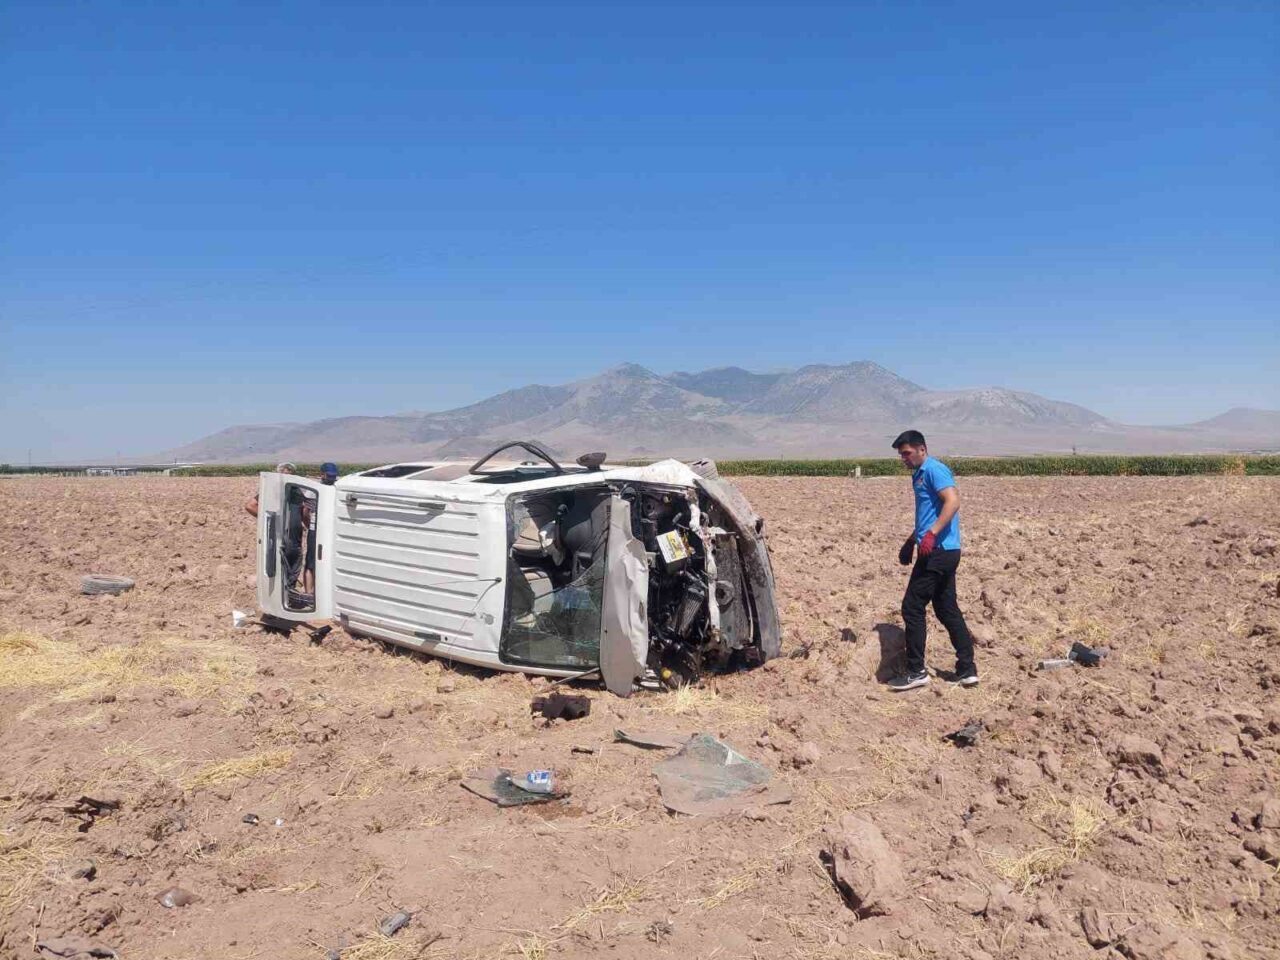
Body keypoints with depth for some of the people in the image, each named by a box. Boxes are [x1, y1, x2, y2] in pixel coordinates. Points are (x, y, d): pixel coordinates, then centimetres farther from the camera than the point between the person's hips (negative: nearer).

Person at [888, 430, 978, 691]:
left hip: (938, 551, -10)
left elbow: (953, 501, -25)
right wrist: (911, 541, 30)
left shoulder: (934, 470, -10)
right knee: (947, 609, 13)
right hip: (942, 552, 10)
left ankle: (916, 672, 0)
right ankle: (967, 669, 18)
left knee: (912, 607, -6)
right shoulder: (919, 474, 20)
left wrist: (931, 534, -30)